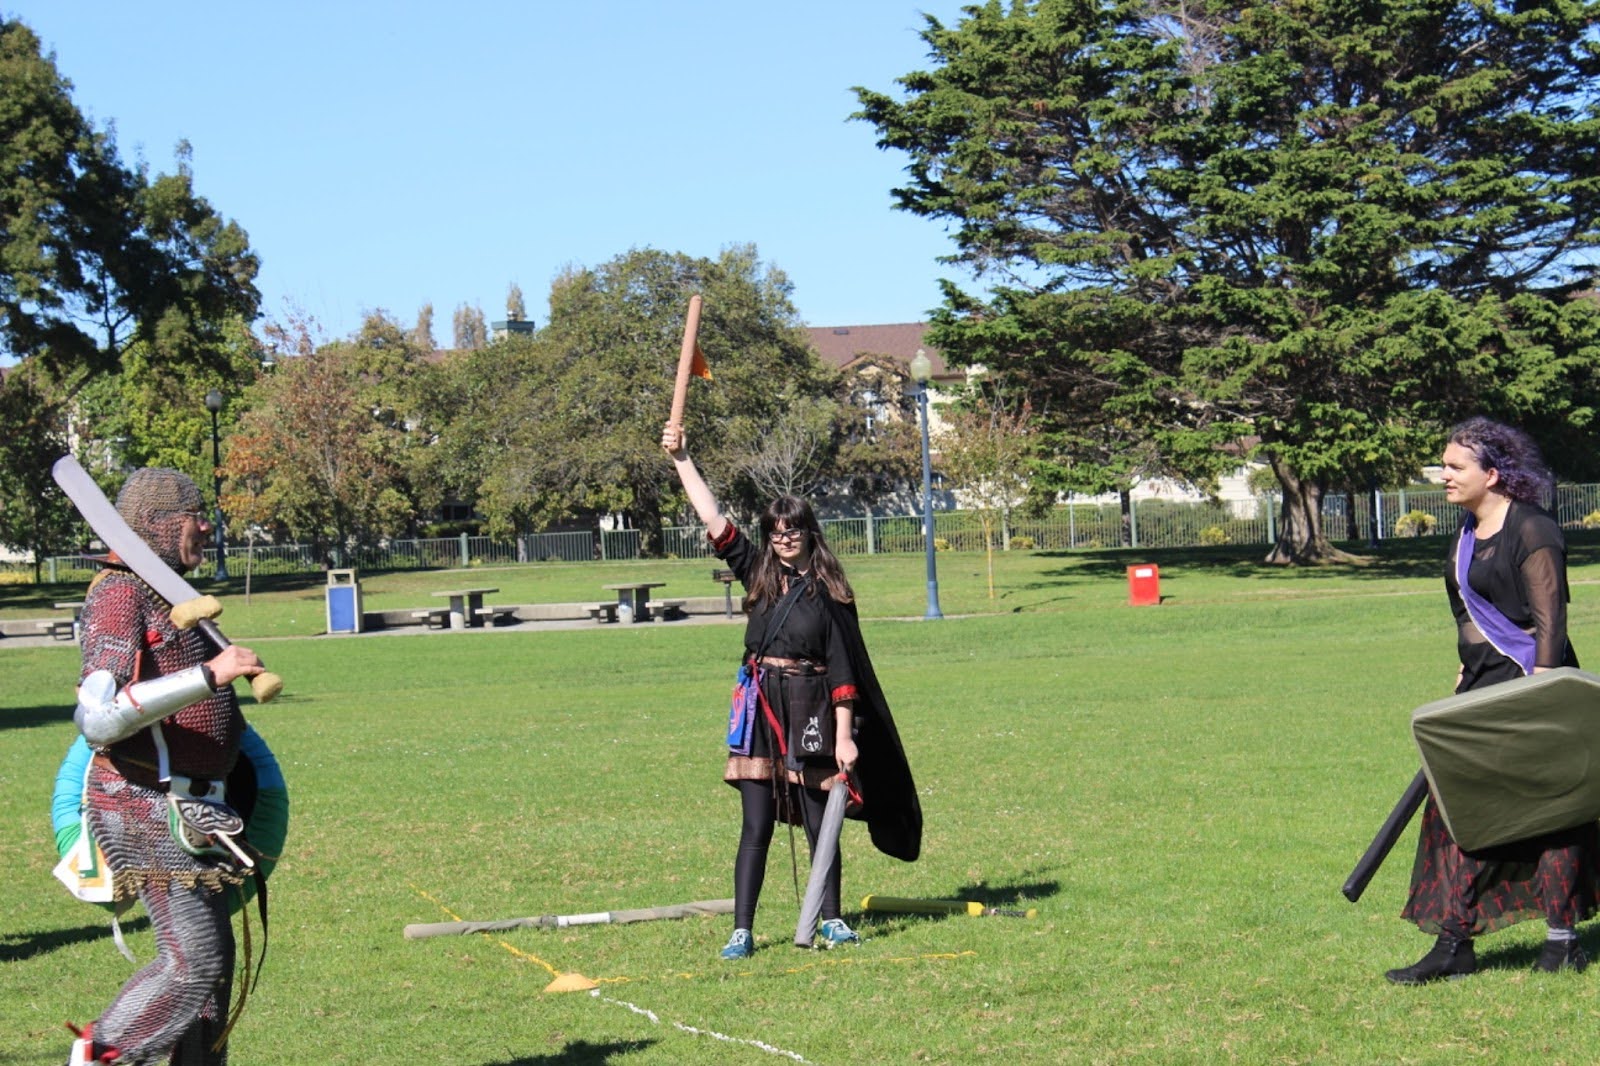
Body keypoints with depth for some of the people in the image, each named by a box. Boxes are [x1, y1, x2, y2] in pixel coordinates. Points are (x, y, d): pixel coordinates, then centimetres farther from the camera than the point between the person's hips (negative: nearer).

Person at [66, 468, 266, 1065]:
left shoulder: (166, 594, 16)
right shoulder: (120, 595, -14)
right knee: (193, 960, -14)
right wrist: (208, 674, -30)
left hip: (186, 806, 10)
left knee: (213, 957, 11)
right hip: (147, 806, -10)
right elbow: (97, 719, -27)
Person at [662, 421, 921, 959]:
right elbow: (713, 519, 7)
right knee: (755, 828, 0)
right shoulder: (757, 573, 9)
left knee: (819, 823, 6)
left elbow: (843, 667, -4)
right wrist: (681, 460, 3)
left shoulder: (828, 590, -1)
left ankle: (831, 920, 22)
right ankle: (741, 931, 1)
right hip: (761, 710, 3)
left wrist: (844, 734, -10)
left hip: (811, 711, -2)